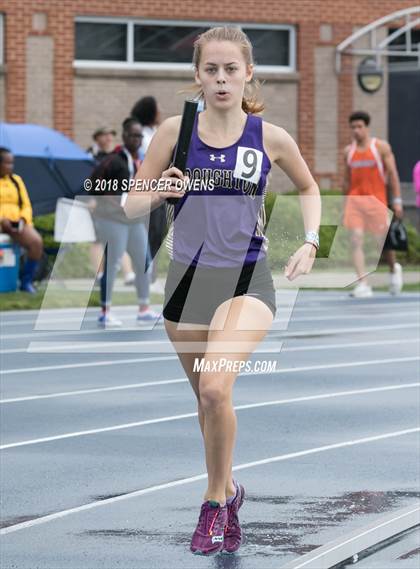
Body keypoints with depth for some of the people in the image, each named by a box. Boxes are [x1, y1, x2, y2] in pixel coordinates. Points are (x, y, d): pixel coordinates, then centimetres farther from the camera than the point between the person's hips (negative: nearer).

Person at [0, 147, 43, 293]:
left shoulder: (16, 180, 16)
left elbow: (26, 206, 15)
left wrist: (22, 219, -6)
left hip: (17, 224, 4)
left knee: (37, 242, -25)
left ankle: (26, 281, -14)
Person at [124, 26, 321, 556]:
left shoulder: (271, 137, -3)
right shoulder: (175, 130, -2)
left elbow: (309, 188, 17)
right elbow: (132, 204, 2)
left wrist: (310, 242, 3)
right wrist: (158, 193, -19)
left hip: (246, 282, -3)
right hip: (187, 278, 3)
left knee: (215, 387, -24)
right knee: (206, 400, 14)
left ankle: (216, 500, -5)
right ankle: (228, 491, 39)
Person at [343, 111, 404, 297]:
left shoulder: (381, 147, 0)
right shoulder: (349, 151, 10)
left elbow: (393, 174, -1)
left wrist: (397, 200, -8)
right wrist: (345, 205, 18)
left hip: (376, 199, -3)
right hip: (355, 199, 3)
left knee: (382, 242, 0)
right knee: (356, 240, -12)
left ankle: (394, 269, 33)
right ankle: (363, 285, -15)